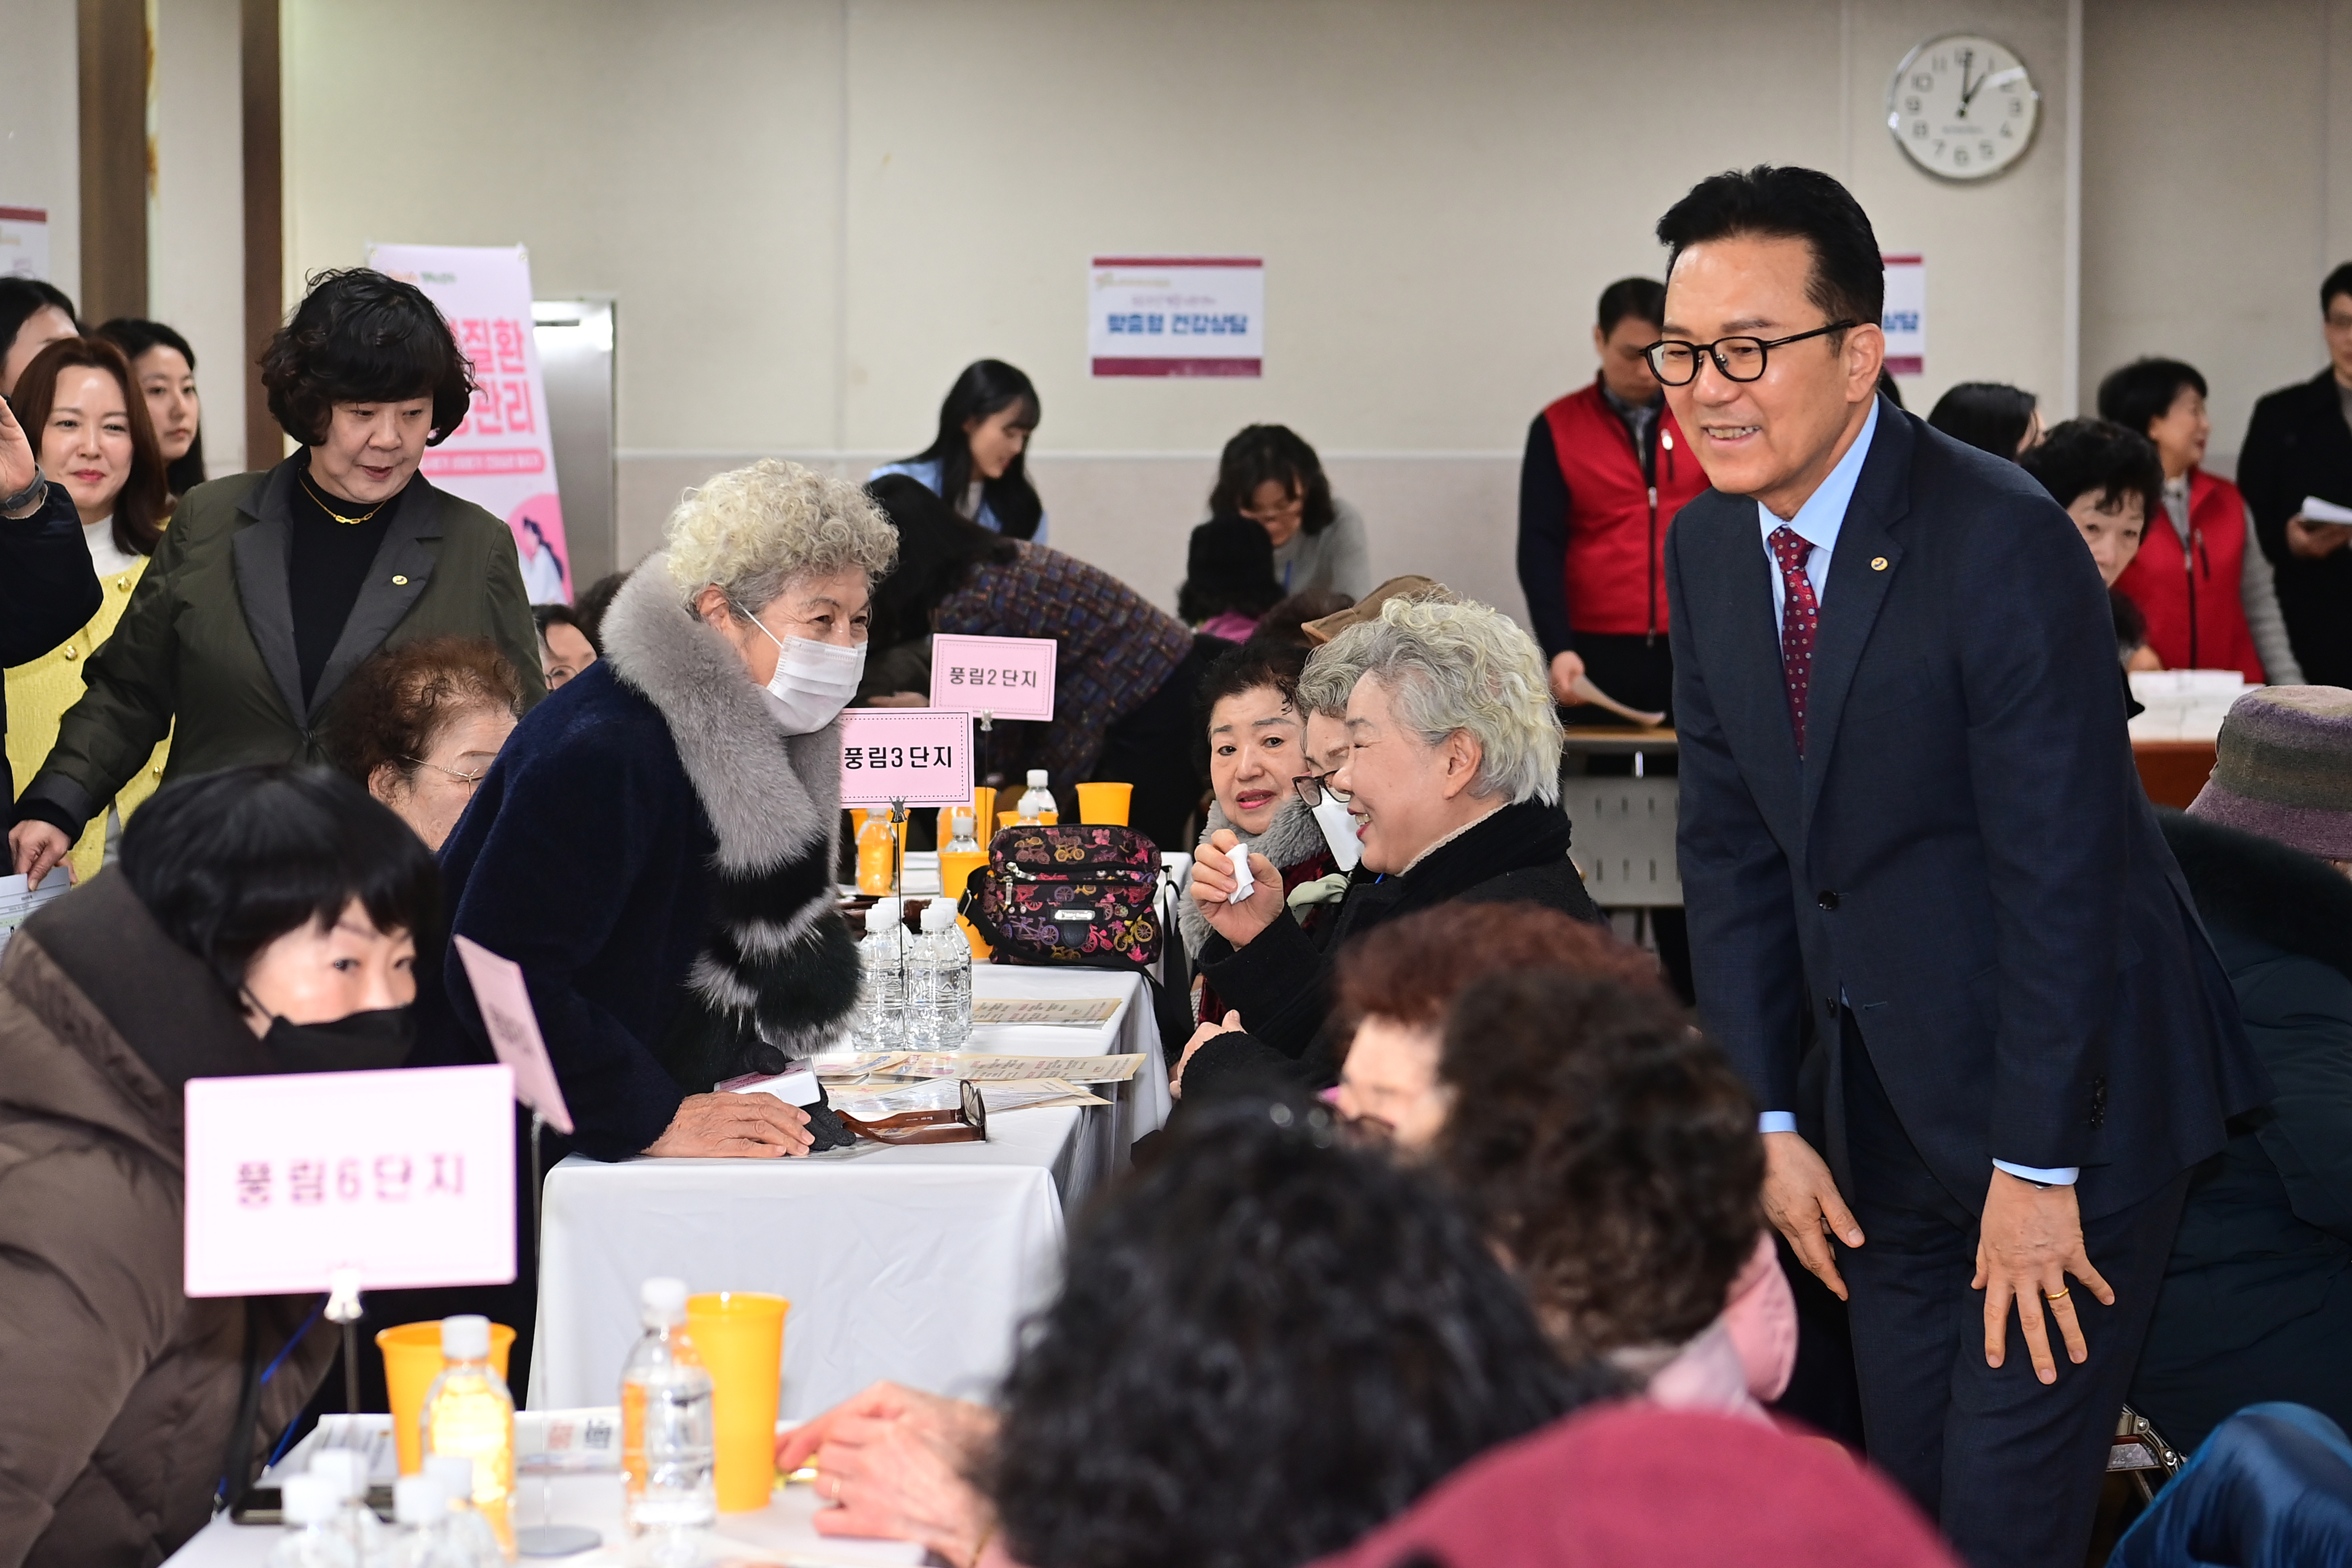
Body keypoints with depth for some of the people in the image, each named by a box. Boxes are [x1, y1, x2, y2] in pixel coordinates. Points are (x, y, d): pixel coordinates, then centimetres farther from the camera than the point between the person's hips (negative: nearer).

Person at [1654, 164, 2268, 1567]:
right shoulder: (1708, 545, 3)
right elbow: (1730, 845, 8)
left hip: (2068, 1088, -7)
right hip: (1888, 1105, 7)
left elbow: (2059, 867, -21)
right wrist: (1769, 1122, 3)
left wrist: (2037, 1170, -18)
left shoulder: (2001, 540, -21)